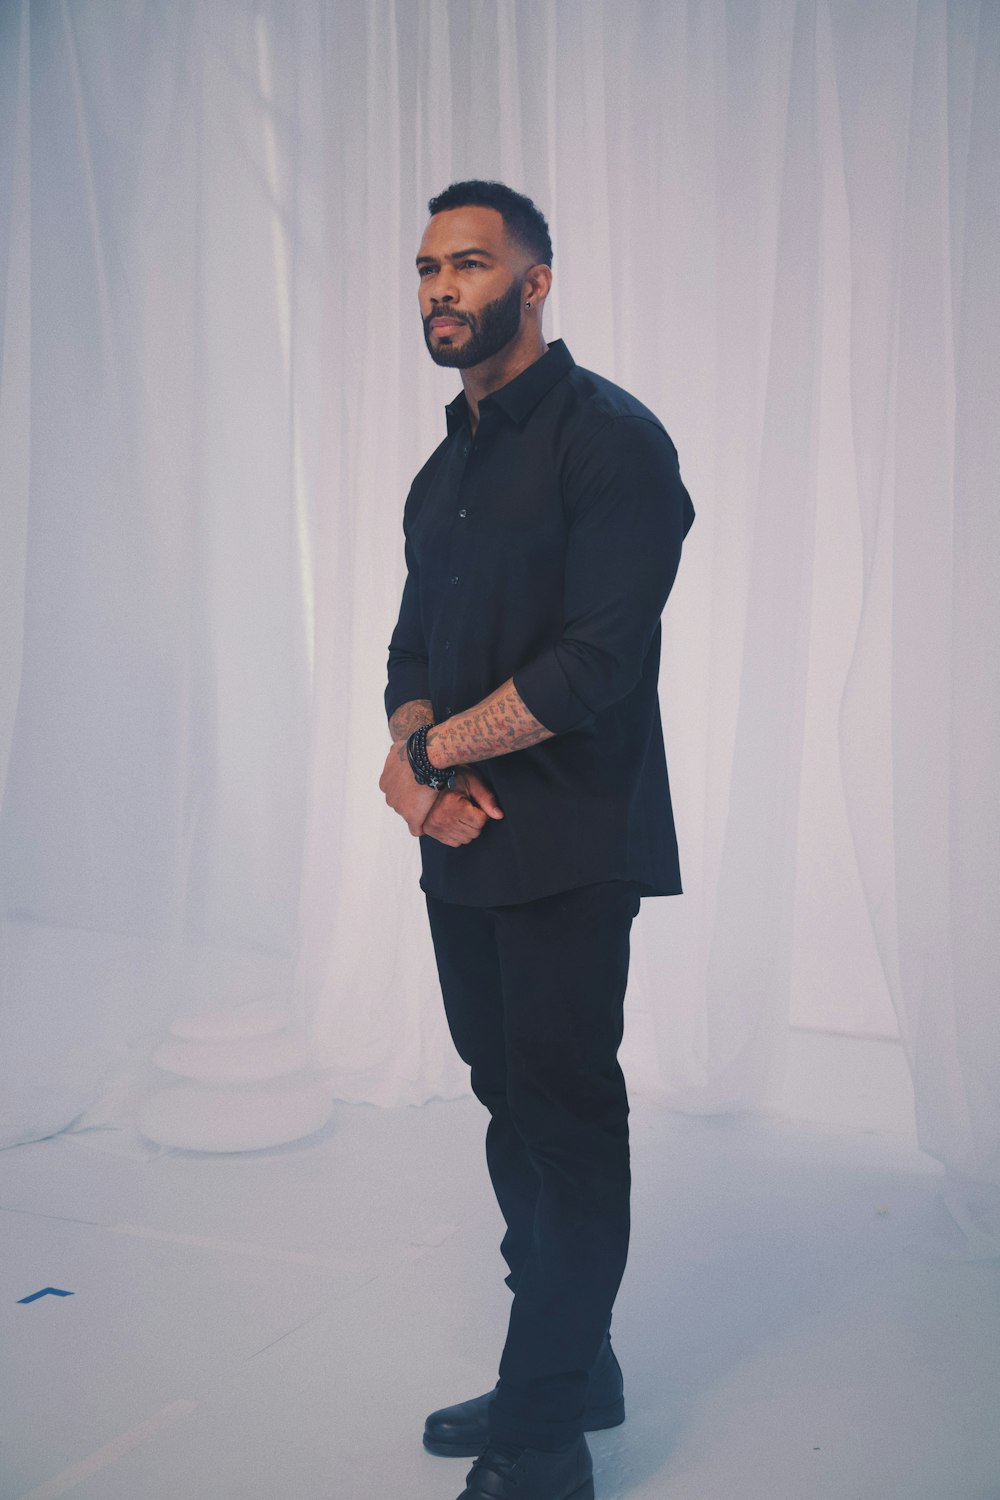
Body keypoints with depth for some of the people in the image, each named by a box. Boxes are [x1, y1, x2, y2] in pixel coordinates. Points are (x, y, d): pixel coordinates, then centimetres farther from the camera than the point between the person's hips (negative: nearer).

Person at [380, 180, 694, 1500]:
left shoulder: (610, 438, -9)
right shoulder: (444, 471, 17)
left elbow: (599, 659, -19)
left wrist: (425, 751, -11)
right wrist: (420, 753, -7)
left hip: (568, 848, -8)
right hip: (464, 848, 8)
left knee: (565, 1121, -2)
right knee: (515, 1107, 14)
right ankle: (572, 1374, 30)